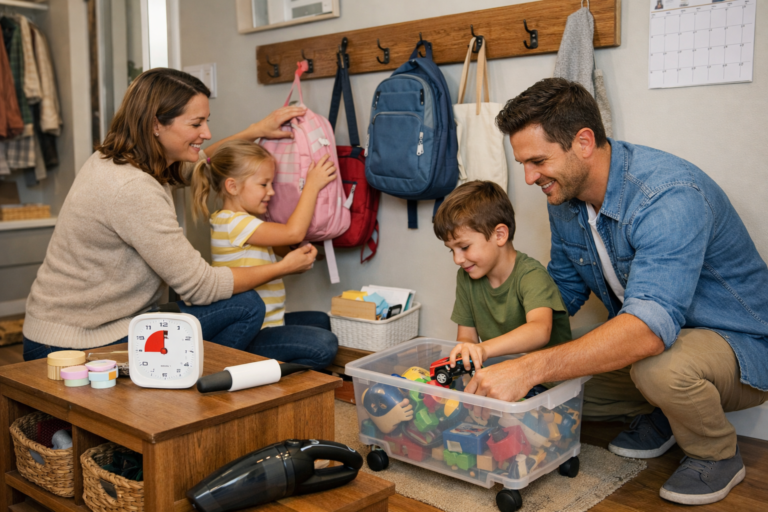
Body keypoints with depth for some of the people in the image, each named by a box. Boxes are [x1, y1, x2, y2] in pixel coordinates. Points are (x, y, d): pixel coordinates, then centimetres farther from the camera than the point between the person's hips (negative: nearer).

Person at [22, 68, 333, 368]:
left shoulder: (114, 160, 3)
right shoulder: (133, 190, -26)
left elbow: (194, 163, 26)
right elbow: (200, 286, -21)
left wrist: (255, 132, 18)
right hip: (76, 348, -9)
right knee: (245, 306, -13)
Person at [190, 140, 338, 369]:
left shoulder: (248, 222, 15)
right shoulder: (233, 222, -19)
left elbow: (283, 252, 25)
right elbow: (293, 232, -25)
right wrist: (312, 185, -17)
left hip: (268, 322, 11)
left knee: (321, 321, 25)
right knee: (324, 345, -21)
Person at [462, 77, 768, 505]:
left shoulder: (669, 197, -33)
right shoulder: (565, 198, -5)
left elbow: (650, 326, -45)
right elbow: (563, 291, 7)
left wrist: (531, 368, -50)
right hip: (636, 340, 7)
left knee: (659, 366, -38)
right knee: (553, 386, -5)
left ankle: (718, 455, -5)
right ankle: (658, 415, 17)